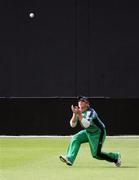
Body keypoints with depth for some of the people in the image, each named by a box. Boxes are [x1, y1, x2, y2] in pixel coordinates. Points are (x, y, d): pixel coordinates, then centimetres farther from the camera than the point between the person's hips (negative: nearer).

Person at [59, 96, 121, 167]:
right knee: (75, 138, -12)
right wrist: (75, 114, -24)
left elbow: (86, 125, -40)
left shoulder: (90, 112, -26)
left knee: (96, 154, -10)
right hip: (88, 132, 7)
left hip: (98, 133, -7)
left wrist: (79, 114, -42)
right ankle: (69, 159, -17)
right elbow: (72, 125, -9)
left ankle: (115, 157, 11)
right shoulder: (78, 111, -4)